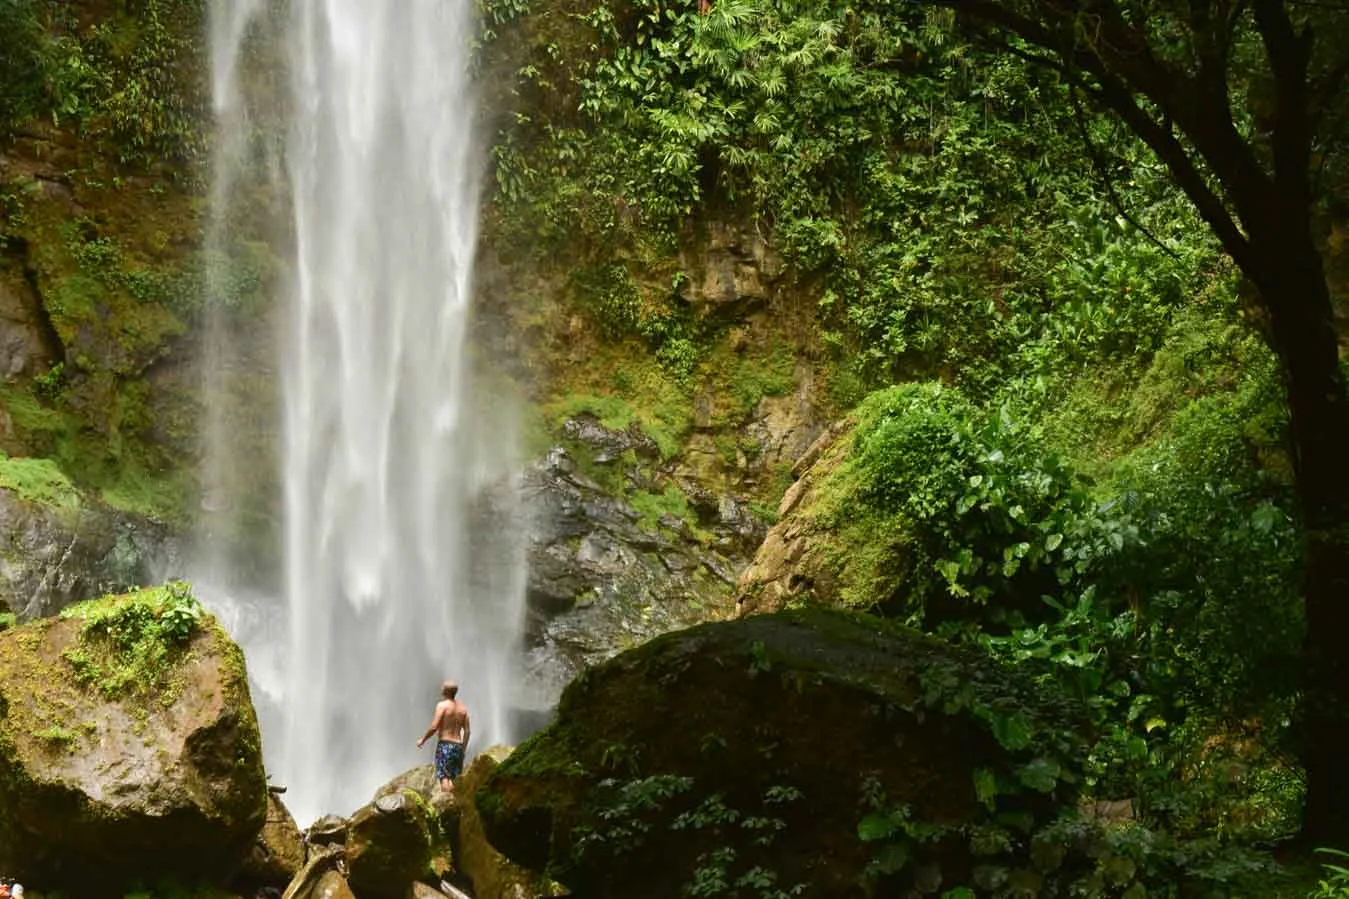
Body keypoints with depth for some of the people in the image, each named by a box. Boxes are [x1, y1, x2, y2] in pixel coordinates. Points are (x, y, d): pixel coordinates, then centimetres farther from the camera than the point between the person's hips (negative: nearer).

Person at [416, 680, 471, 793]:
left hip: (444, 744, -5)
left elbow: (434, 727, -13)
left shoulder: (442, 705, -6)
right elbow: (467, 731, 9)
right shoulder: (463, 708, 10)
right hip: (458, 745, 5)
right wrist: (463, 748, 18)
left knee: (444, 777, -9)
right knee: (455, 778, 8)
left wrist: (422, 739, 1)